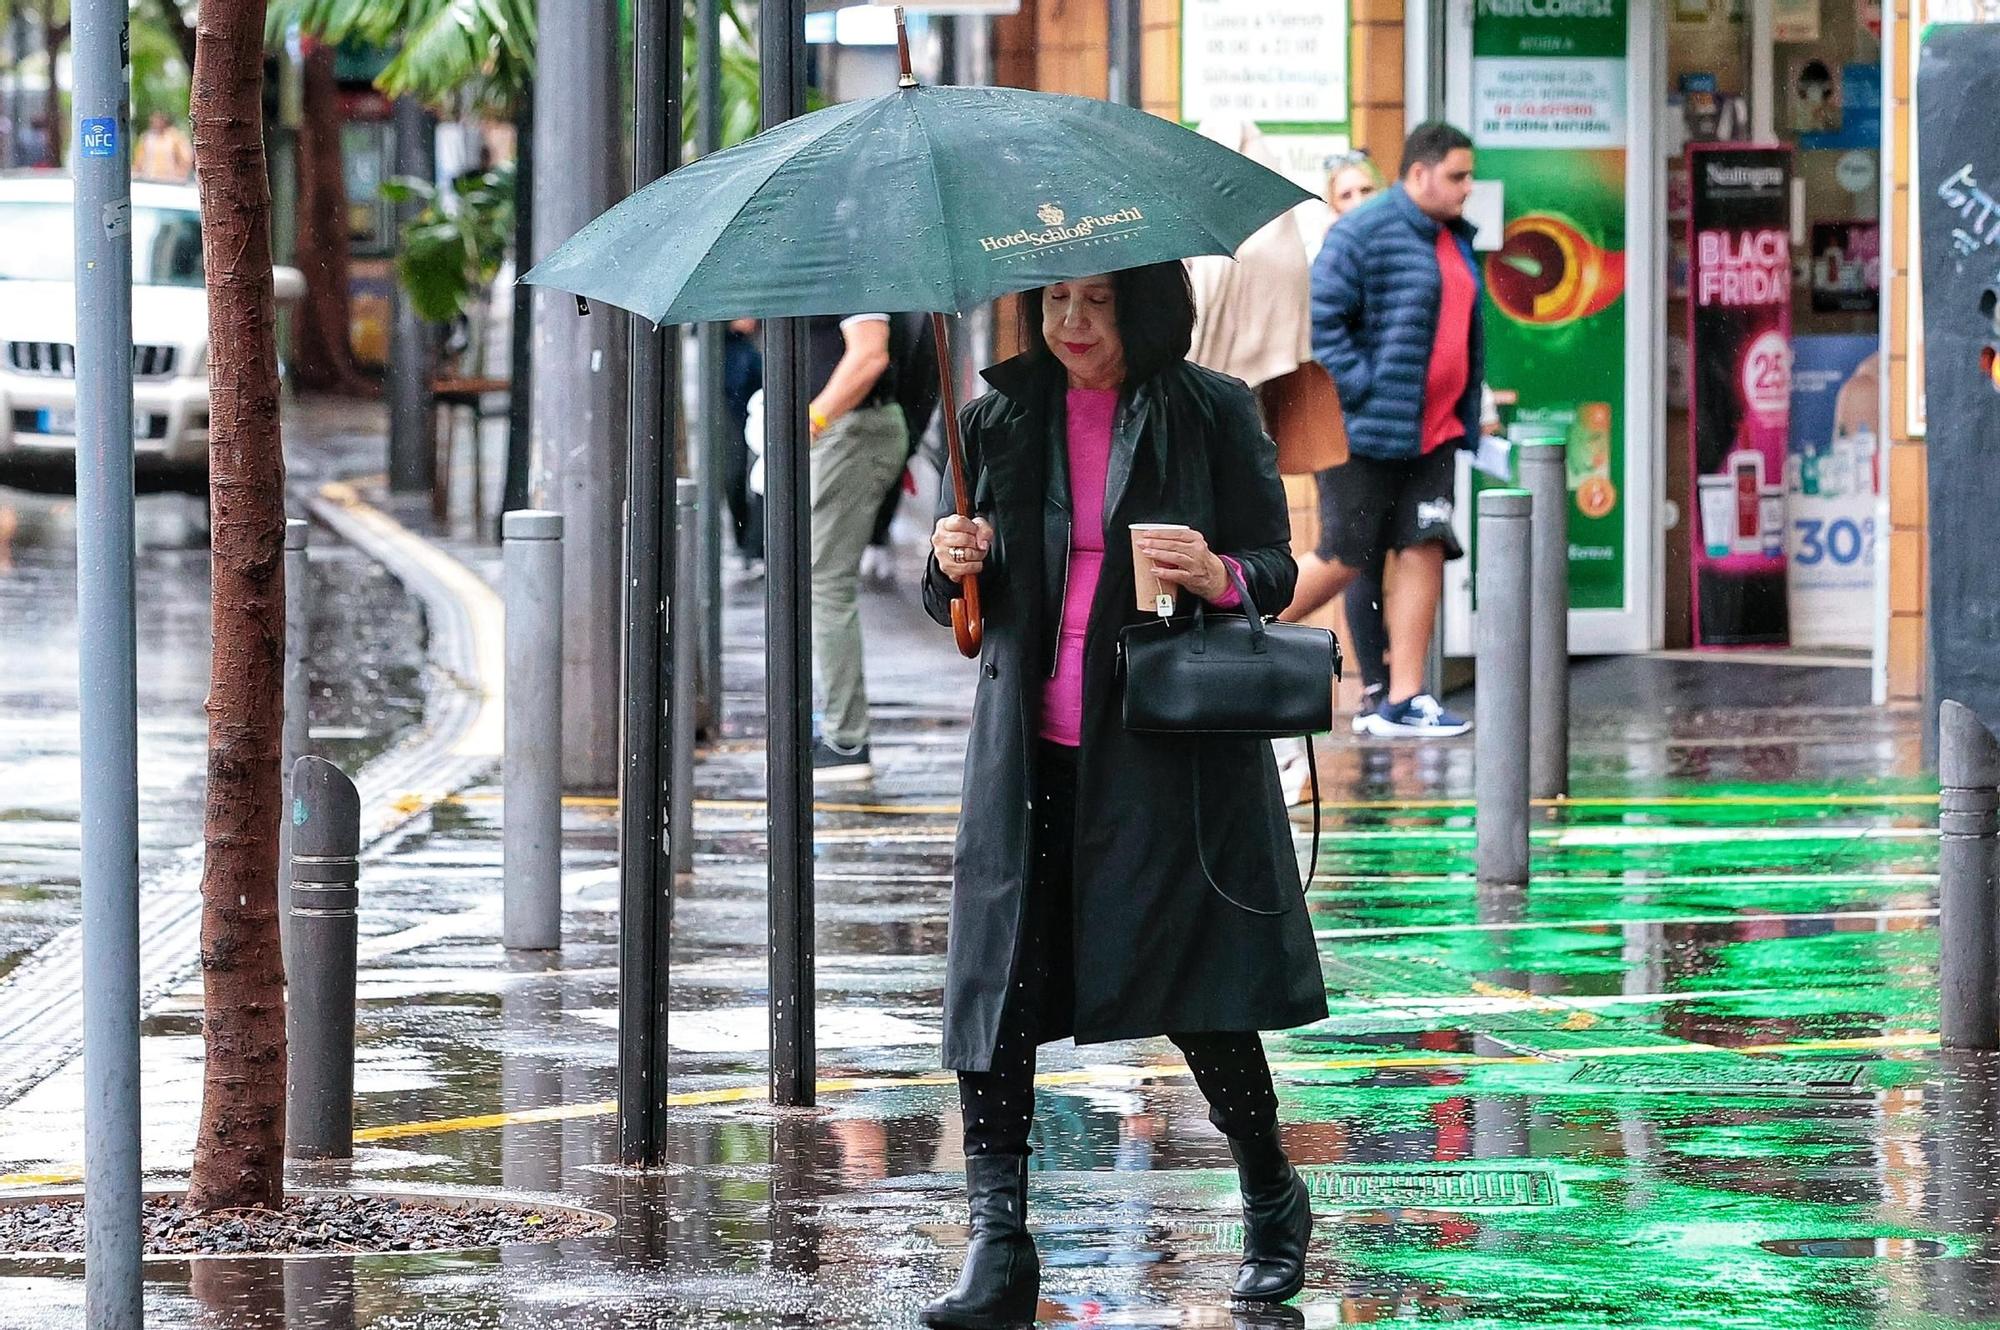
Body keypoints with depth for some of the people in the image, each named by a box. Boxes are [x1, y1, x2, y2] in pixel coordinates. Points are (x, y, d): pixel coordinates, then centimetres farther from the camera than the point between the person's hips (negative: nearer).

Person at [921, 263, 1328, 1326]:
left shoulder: (1210, 413, 1)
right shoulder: (1000, 420, 9)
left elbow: (1278, 566, 2)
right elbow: (956, 602, 16)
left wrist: (1218, 575, -20)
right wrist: (954, 566, -7)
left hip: (1170, 749, -3)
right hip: (1031, 750, 3)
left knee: (1199, 996, -1)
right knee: (997, 988, -7)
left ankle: (1273, 1206, 23)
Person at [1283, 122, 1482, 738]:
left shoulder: (1454, 241, 15)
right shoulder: (1363, 234, -12)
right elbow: (1316, 316, -17)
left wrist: (1467, 413, 19)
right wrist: (1360, 387, -20)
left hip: (1433, 433, 8)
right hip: (1367, 430, -8)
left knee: (1425, 551, -1)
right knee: (1345, 559, -4)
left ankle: (1403, 700, 1)